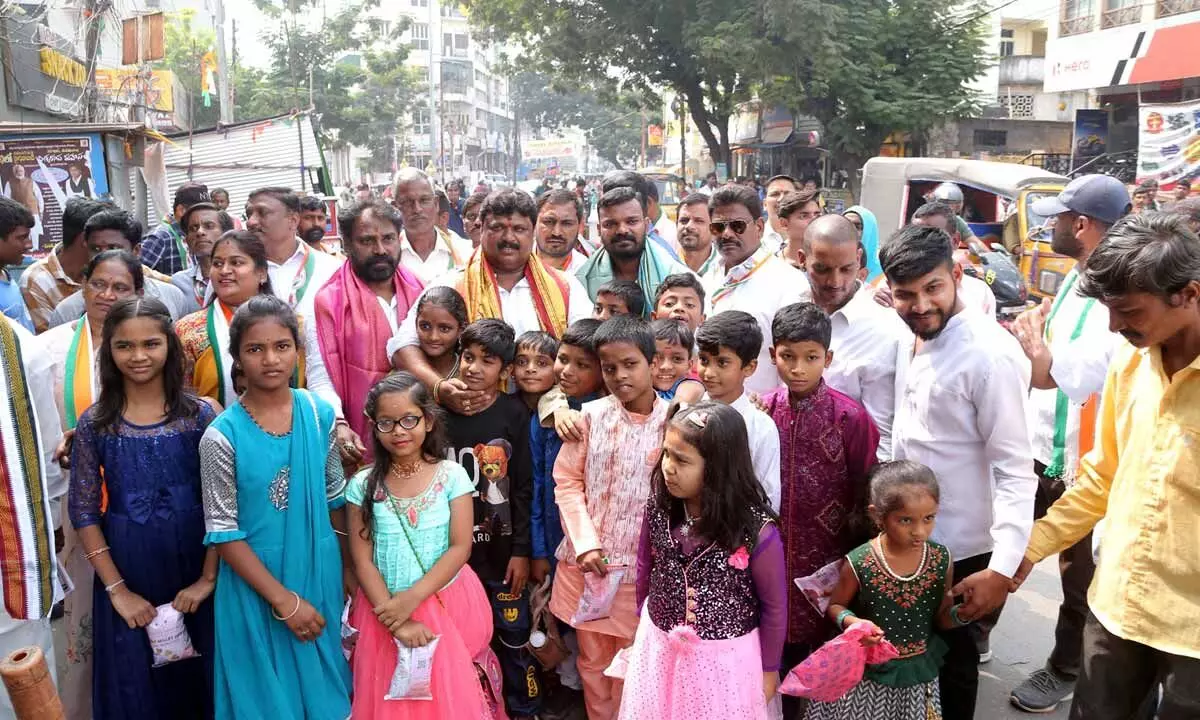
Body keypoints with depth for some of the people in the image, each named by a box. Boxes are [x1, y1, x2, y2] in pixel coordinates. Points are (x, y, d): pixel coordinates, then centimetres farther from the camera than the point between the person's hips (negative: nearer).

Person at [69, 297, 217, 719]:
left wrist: (208, 578, -8)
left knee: (197, 682, 11)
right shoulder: (94, 424, -4)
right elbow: (83, 513, -2)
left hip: (192, 567, 0)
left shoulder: (199, 414, -5)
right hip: (125, 572, 1)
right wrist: (117, 589, -6)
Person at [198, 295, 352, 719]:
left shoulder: (321, 414, -4)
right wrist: (284, 599, -13)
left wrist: (347, 570, 11)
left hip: (321, 579, 3)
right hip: (255, 591, -3)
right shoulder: (221, 437, -14)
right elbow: (224, 534, -12)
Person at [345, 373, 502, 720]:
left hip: (447, 605, 0)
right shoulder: (363, 485, -3)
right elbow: (363, 562, -5)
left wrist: (413, 598, -18)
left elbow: (460, 547, -9)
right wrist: (397, 620, -14)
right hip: (386, 611, 1)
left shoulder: (451, 475, -5)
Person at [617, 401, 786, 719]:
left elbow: (774, 606, -10)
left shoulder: (757, 531, -25)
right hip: (659, 646, 4)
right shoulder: (659, 507, -14)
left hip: (725, 658, -3)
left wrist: (768, 668, 1)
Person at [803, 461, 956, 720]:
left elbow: (941, 617, 2)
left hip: (919, 674, 3)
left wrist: (963, 611, -18)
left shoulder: (941, 560, -10)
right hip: (867, 674, -3)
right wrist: (852, 621, -23)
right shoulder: (859, 563, -20)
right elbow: (835, 605, -3)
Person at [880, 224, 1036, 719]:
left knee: (951, 654, 12)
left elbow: (1015, 468, -24)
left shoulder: (991, 354, -23)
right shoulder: (913, 338, 1)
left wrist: (1003, 568, -28)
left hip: (958, 545, -7)